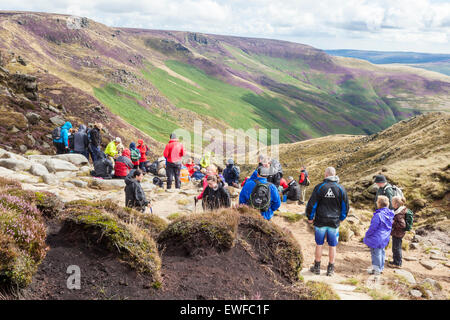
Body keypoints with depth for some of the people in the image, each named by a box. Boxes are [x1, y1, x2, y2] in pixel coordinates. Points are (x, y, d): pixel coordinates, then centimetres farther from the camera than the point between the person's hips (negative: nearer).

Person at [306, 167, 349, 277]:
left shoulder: (319, 187, -8)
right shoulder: (341, 189, -1)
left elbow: (311, 204, -6)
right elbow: (345, 206, 6)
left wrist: (310, 217, 7)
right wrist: (341, 218, 21)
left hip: (320, 222, -1)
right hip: (334, 222, 1)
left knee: (319, 245, 10)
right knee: (332, 246, 9)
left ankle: (317, 267, 19)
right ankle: (330, 269, 16)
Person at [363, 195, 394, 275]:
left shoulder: (378, 215, -25)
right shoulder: (390, 215, 0)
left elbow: (372, 228, -20)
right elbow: (389, 226, 13)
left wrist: (367, 235, -6)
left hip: (377, 238, -8)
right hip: (384, 238, 8)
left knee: (375, 253, 2)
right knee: (381, 252, 18)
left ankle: (376, 269, 9)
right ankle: (381, 268, 28)